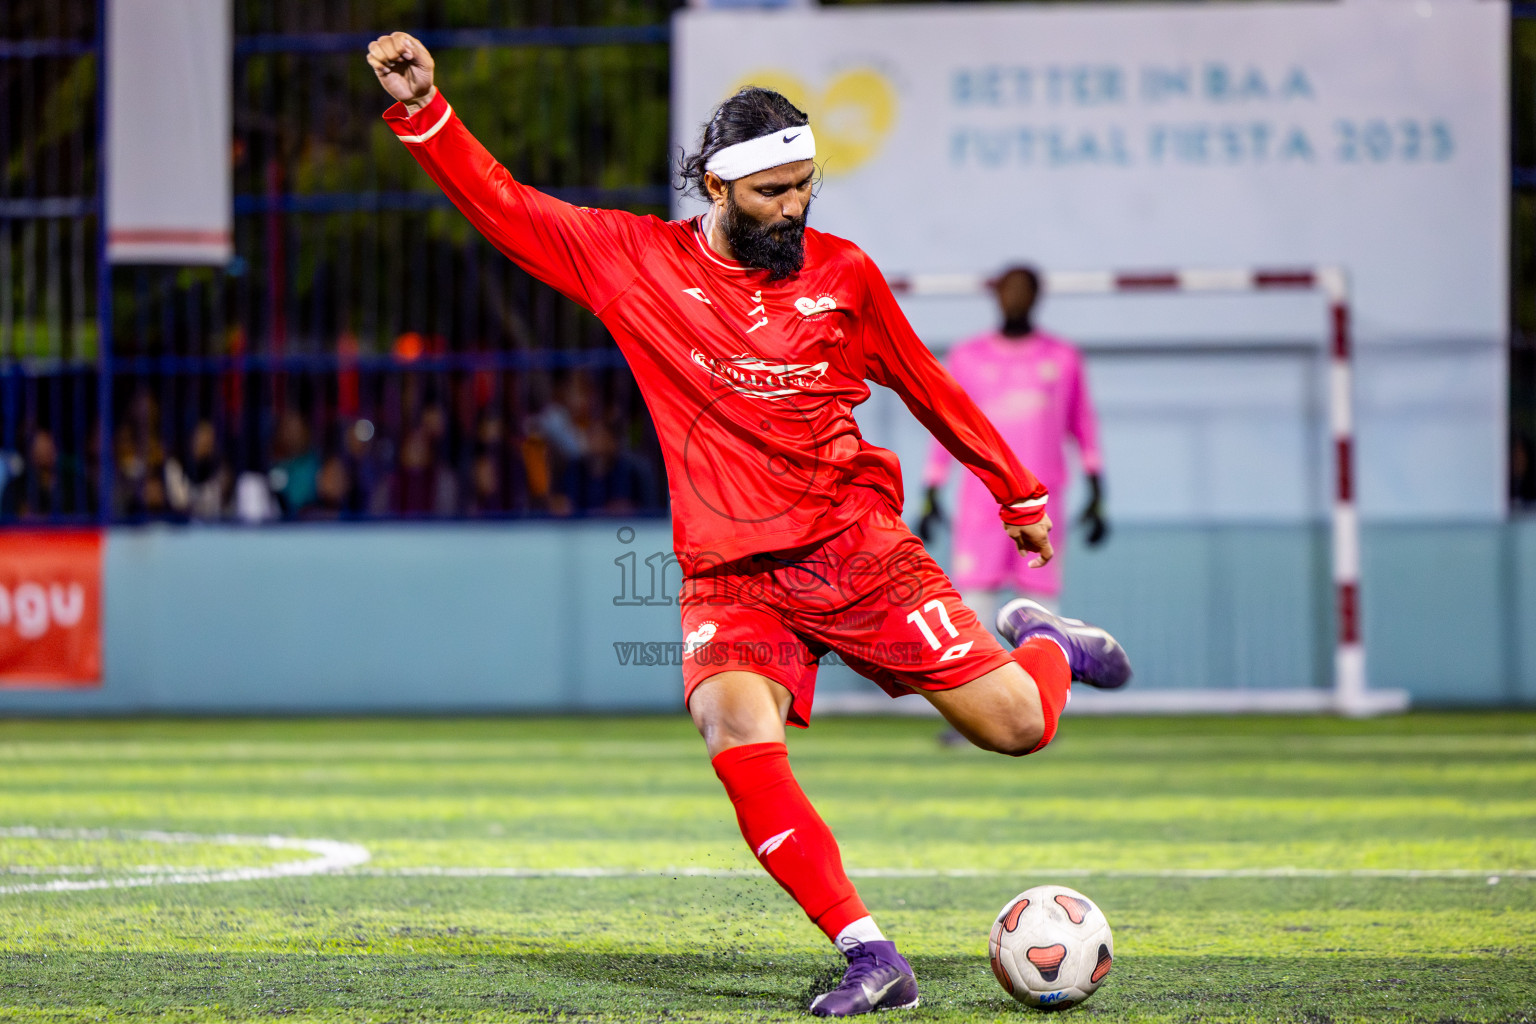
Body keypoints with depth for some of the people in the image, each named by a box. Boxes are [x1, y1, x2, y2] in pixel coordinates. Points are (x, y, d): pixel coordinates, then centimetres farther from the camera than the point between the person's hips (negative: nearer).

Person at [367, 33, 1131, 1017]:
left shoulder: (840, 272, 5)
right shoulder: (631, 259, 2)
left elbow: (929, 387, 18)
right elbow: (503, 204, 4)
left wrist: (1020, 494, 26)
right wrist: (423, 111, -10)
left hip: (856, 545, 0)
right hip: (729, 577, 0)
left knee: (1015, 724, -7)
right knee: (739, 736, -29)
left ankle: (1049, 647, 32)